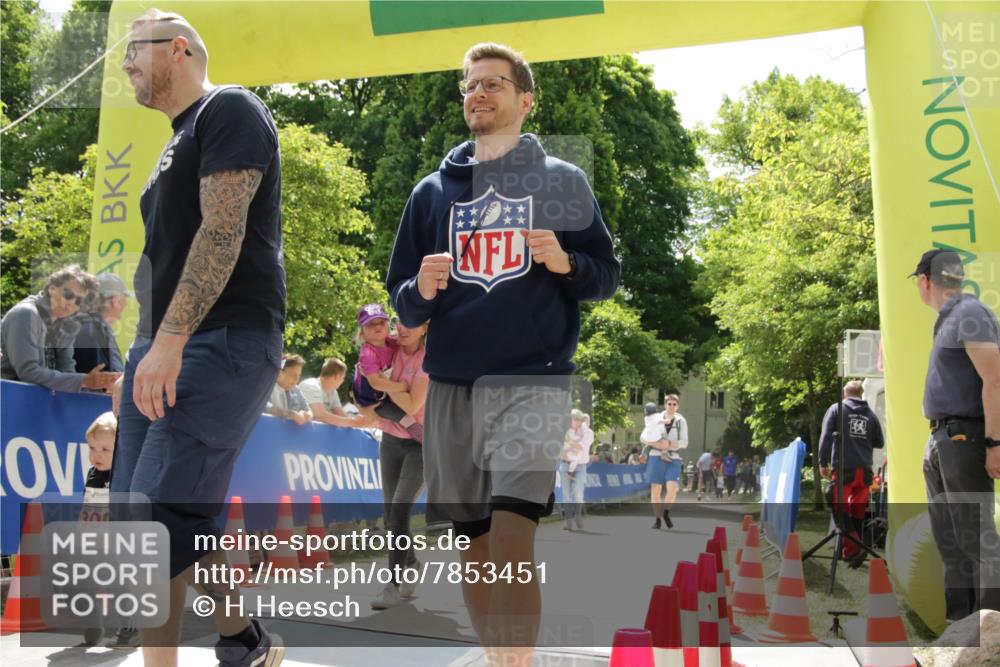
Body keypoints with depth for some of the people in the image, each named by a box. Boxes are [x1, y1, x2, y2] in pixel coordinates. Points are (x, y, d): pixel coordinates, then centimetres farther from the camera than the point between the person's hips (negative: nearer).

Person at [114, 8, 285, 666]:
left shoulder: (230, 108, -5)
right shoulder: (182, 139, 24)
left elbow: (223, 231, -18)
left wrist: (171, 339, -25)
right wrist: (153, 345, 17)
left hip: (222, 342, -10)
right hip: (164, 344, 10)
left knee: (163, 516, -15)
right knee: (138, 510, 8)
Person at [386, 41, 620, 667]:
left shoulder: (561, 180, 8)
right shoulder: (432, 190, 14)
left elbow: (608, 274, 9)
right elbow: (401, 298, 15)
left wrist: (565, 262, -13)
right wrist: (421, 290, -9)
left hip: (533, 382, -3)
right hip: (452, 385, 4)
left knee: (511, 539, -18)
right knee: (475, 544, 9)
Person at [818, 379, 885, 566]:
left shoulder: (836, 409, 4)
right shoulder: (870, 414, 13)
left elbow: (825, 437, -4)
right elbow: (880, 443, 19)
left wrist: (823, 463, 0)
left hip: (843, 468, -3)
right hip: (864, 469, 4)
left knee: (841, 510, -1)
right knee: (858, 511, 12)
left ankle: (853, 549, -15)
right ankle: (855, 549, 16)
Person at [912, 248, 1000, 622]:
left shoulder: (969, 314, -10)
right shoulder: (948, 320, 17)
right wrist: (938, 442, 17)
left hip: (964, 439, -10)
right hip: (941, 440, 10)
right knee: (947, 536, 11)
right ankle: (958, 621, 17)